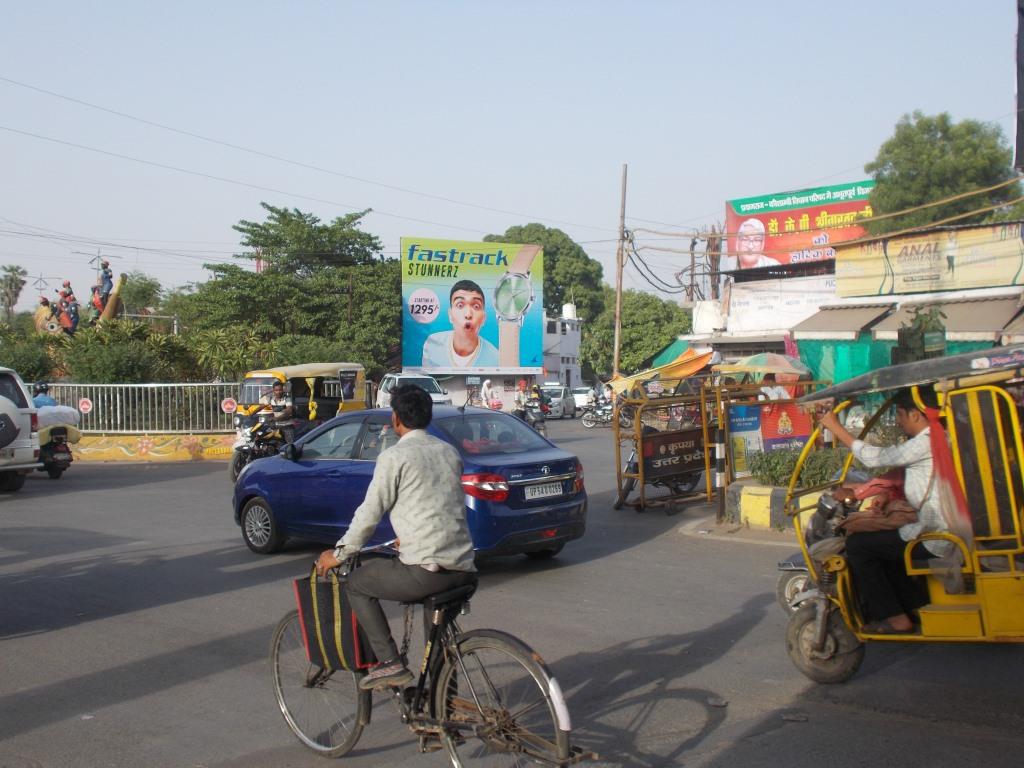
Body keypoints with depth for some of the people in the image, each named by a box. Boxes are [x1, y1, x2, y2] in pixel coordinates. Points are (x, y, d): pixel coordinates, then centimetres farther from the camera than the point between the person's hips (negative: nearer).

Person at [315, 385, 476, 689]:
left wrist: (339, 554, 11)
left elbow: (370, 513, -3)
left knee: (357, 583, 13)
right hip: (463, 570, 7)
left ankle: (390, 664, 6)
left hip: (425, 571, -7)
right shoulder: (450, 452, 16)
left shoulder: (395, 456, -5)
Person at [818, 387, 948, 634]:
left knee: (857, 544, -2)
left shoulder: (926, 444, -17)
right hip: (945, 531, 10)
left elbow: (875, 457, -14)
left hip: (934, 538, -10)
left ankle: (894, 618, 2)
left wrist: (836, 428, -6)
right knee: (880, 544, 26)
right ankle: (919, 608, 23)